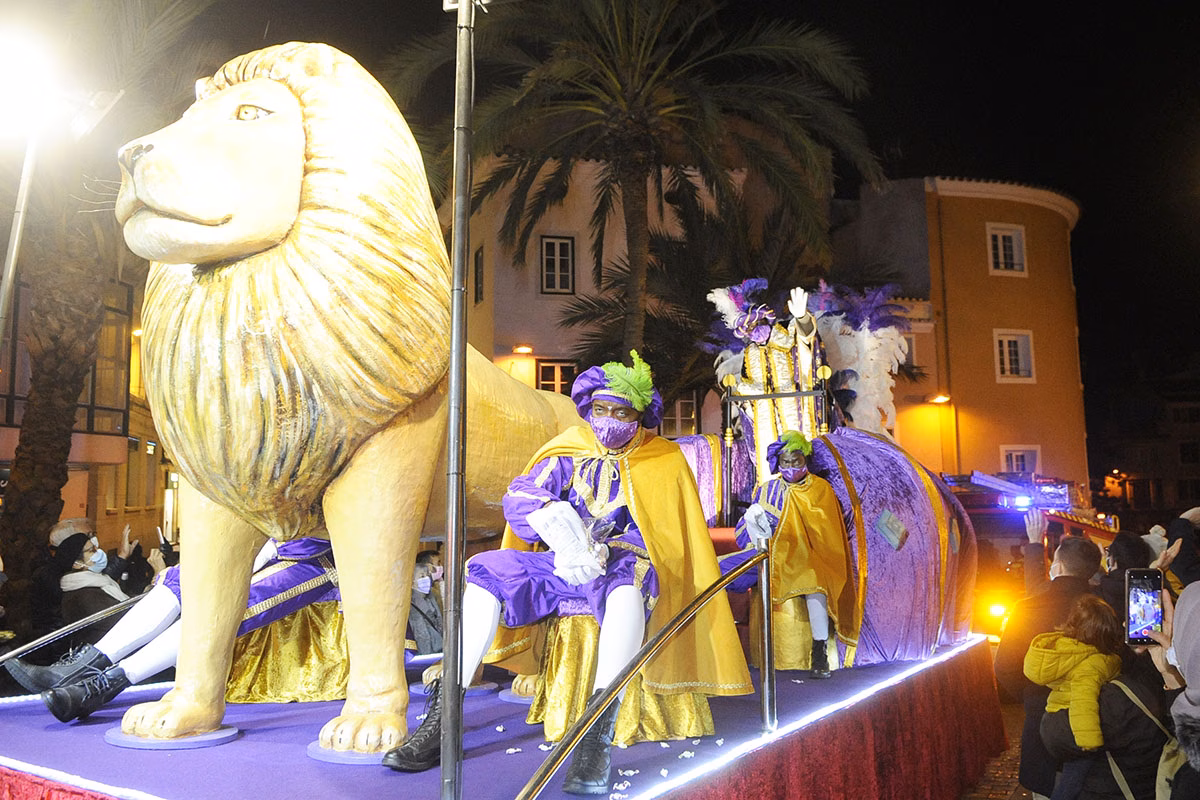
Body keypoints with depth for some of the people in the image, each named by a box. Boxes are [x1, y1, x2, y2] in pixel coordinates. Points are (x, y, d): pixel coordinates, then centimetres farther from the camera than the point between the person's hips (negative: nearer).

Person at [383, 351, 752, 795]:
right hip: (560, 568, 4)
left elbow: (651, 536, -3)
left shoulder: (664, 464, 6)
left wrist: (601, 551, -21)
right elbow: (517, 498, 0)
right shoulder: (570, 451, 13)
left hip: (622, 568, -3)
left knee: (630, 576, -39)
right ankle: (441, 716, -19)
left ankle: (598, 734, -44)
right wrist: (552, 517, -23)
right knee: (487, 570, -19)